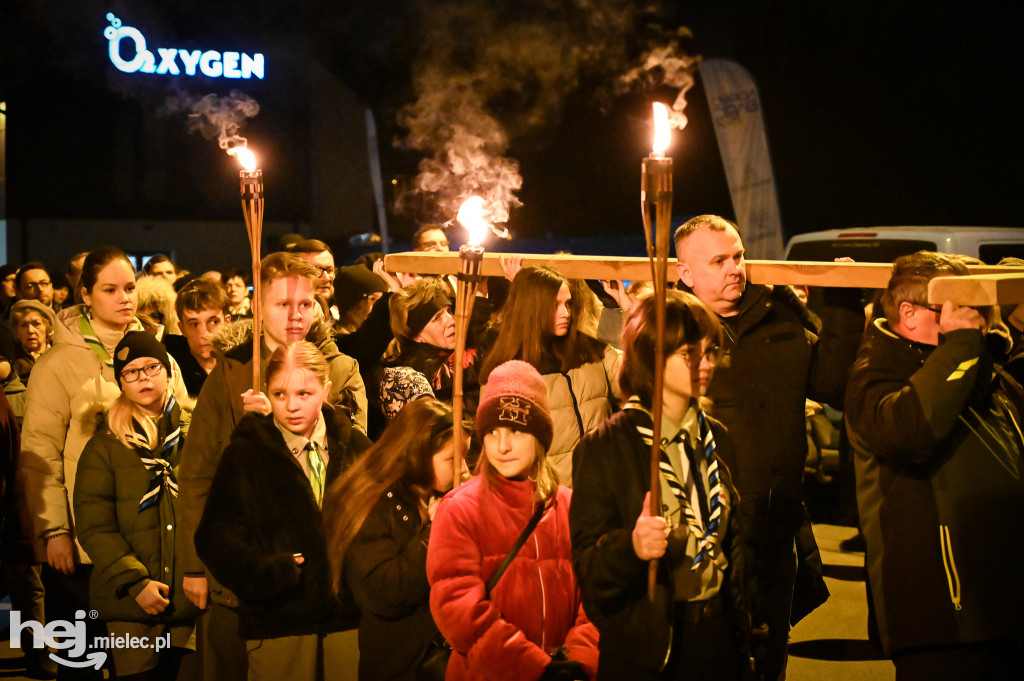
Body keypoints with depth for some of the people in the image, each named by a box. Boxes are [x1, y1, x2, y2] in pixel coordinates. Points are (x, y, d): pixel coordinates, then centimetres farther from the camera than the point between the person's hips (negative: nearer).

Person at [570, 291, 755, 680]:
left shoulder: (719, 440, 8)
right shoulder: (603, 448, -9)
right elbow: (587, 560, -12)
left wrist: (742, 627, 12)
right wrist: (631, 545, -31)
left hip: (719, 636, 5)